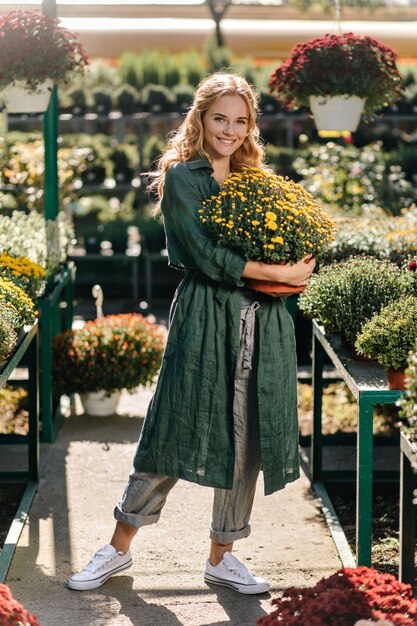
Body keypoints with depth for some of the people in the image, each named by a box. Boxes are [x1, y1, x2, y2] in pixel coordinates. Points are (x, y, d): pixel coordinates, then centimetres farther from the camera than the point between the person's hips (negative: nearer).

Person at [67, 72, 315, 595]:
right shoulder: (182, 175, -2)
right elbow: (208, 256, -12)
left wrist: (293, 272, -4)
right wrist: (279, 273, -12)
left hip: (262, 322, 6)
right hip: (205, 318, -5)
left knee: (247, 439, 7)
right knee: (176, 430, -1)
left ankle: (222, 556, 20)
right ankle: (120, 547, 15)